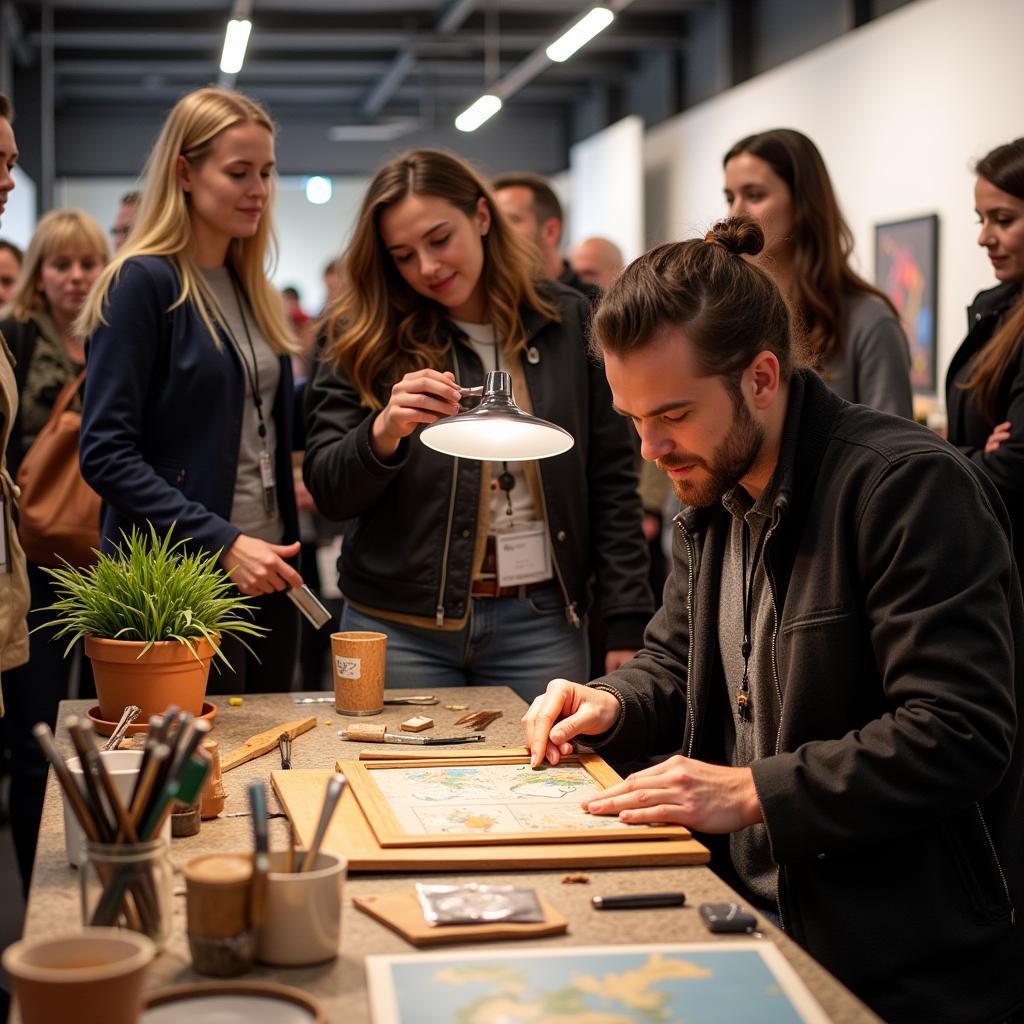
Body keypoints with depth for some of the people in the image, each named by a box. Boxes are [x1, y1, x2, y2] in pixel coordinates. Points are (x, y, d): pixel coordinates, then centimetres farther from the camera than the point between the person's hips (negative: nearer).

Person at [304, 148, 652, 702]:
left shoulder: (568, 322, 4)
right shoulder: (363, 338, 0)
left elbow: (611, 481, 5)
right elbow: (328, 494, -4)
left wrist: (627, 625, -1)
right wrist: (385, 431, -24)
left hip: (539, 623, 1)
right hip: (399, 627, -1)